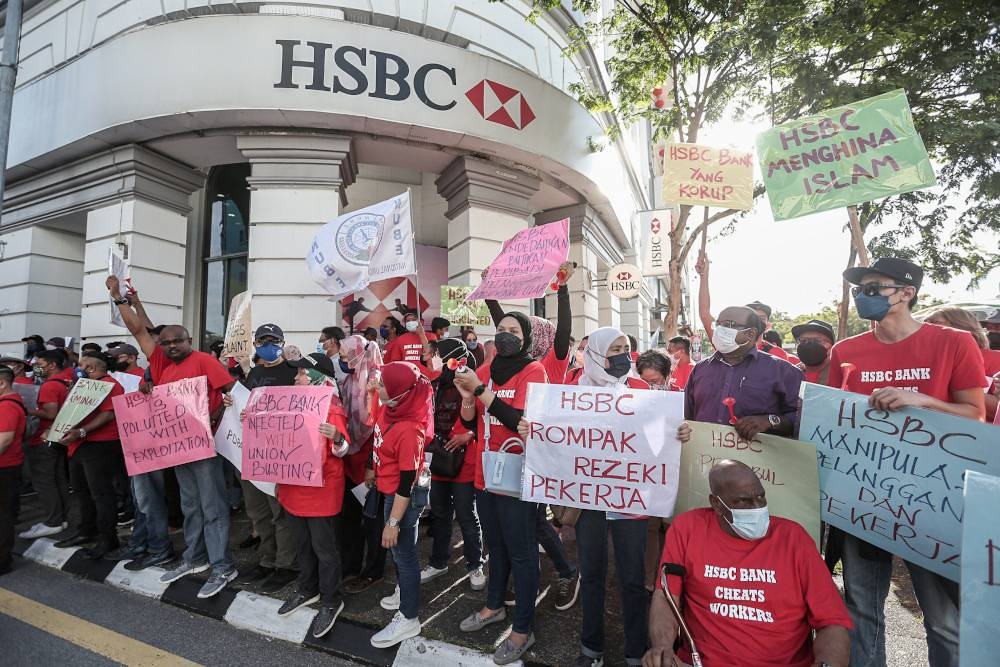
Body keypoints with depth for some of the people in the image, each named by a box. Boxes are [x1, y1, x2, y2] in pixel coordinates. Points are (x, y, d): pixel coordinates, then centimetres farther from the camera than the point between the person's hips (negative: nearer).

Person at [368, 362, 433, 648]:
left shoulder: (409, 430, -33)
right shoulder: (391, 409, -7)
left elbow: (407, 482, -27)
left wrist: (393, 522, -21)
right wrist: (374, 471, 23)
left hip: (405, 497, -9)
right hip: (390, 491, 9)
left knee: (403, 552, 9)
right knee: (396, 548, 27)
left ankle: (408, 619, 29)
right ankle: (404, 591, 51)